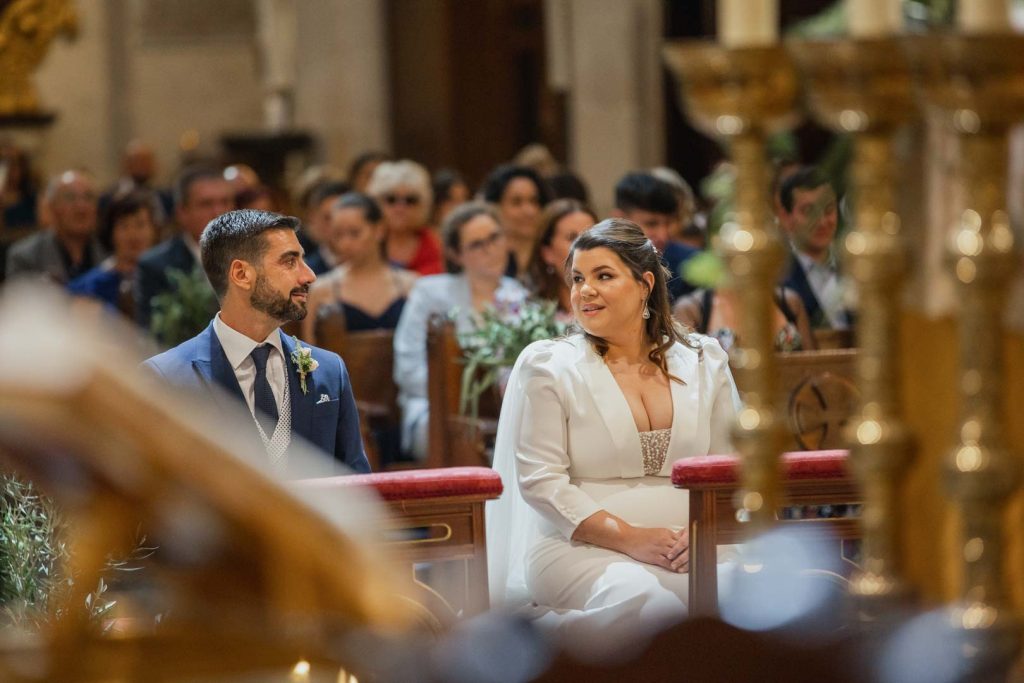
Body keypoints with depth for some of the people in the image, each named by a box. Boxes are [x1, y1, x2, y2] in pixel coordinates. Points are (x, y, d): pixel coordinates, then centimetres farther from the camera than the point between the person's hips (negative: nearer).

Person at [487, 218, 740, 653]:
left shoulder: (703, 362, 15)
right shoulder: (547, 365, 5)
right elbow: (539, 479, -4)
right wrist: (629, 538, -14)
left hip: (686, 551, 4)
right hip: (581, 548, -4)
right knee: (645, 604, -38)